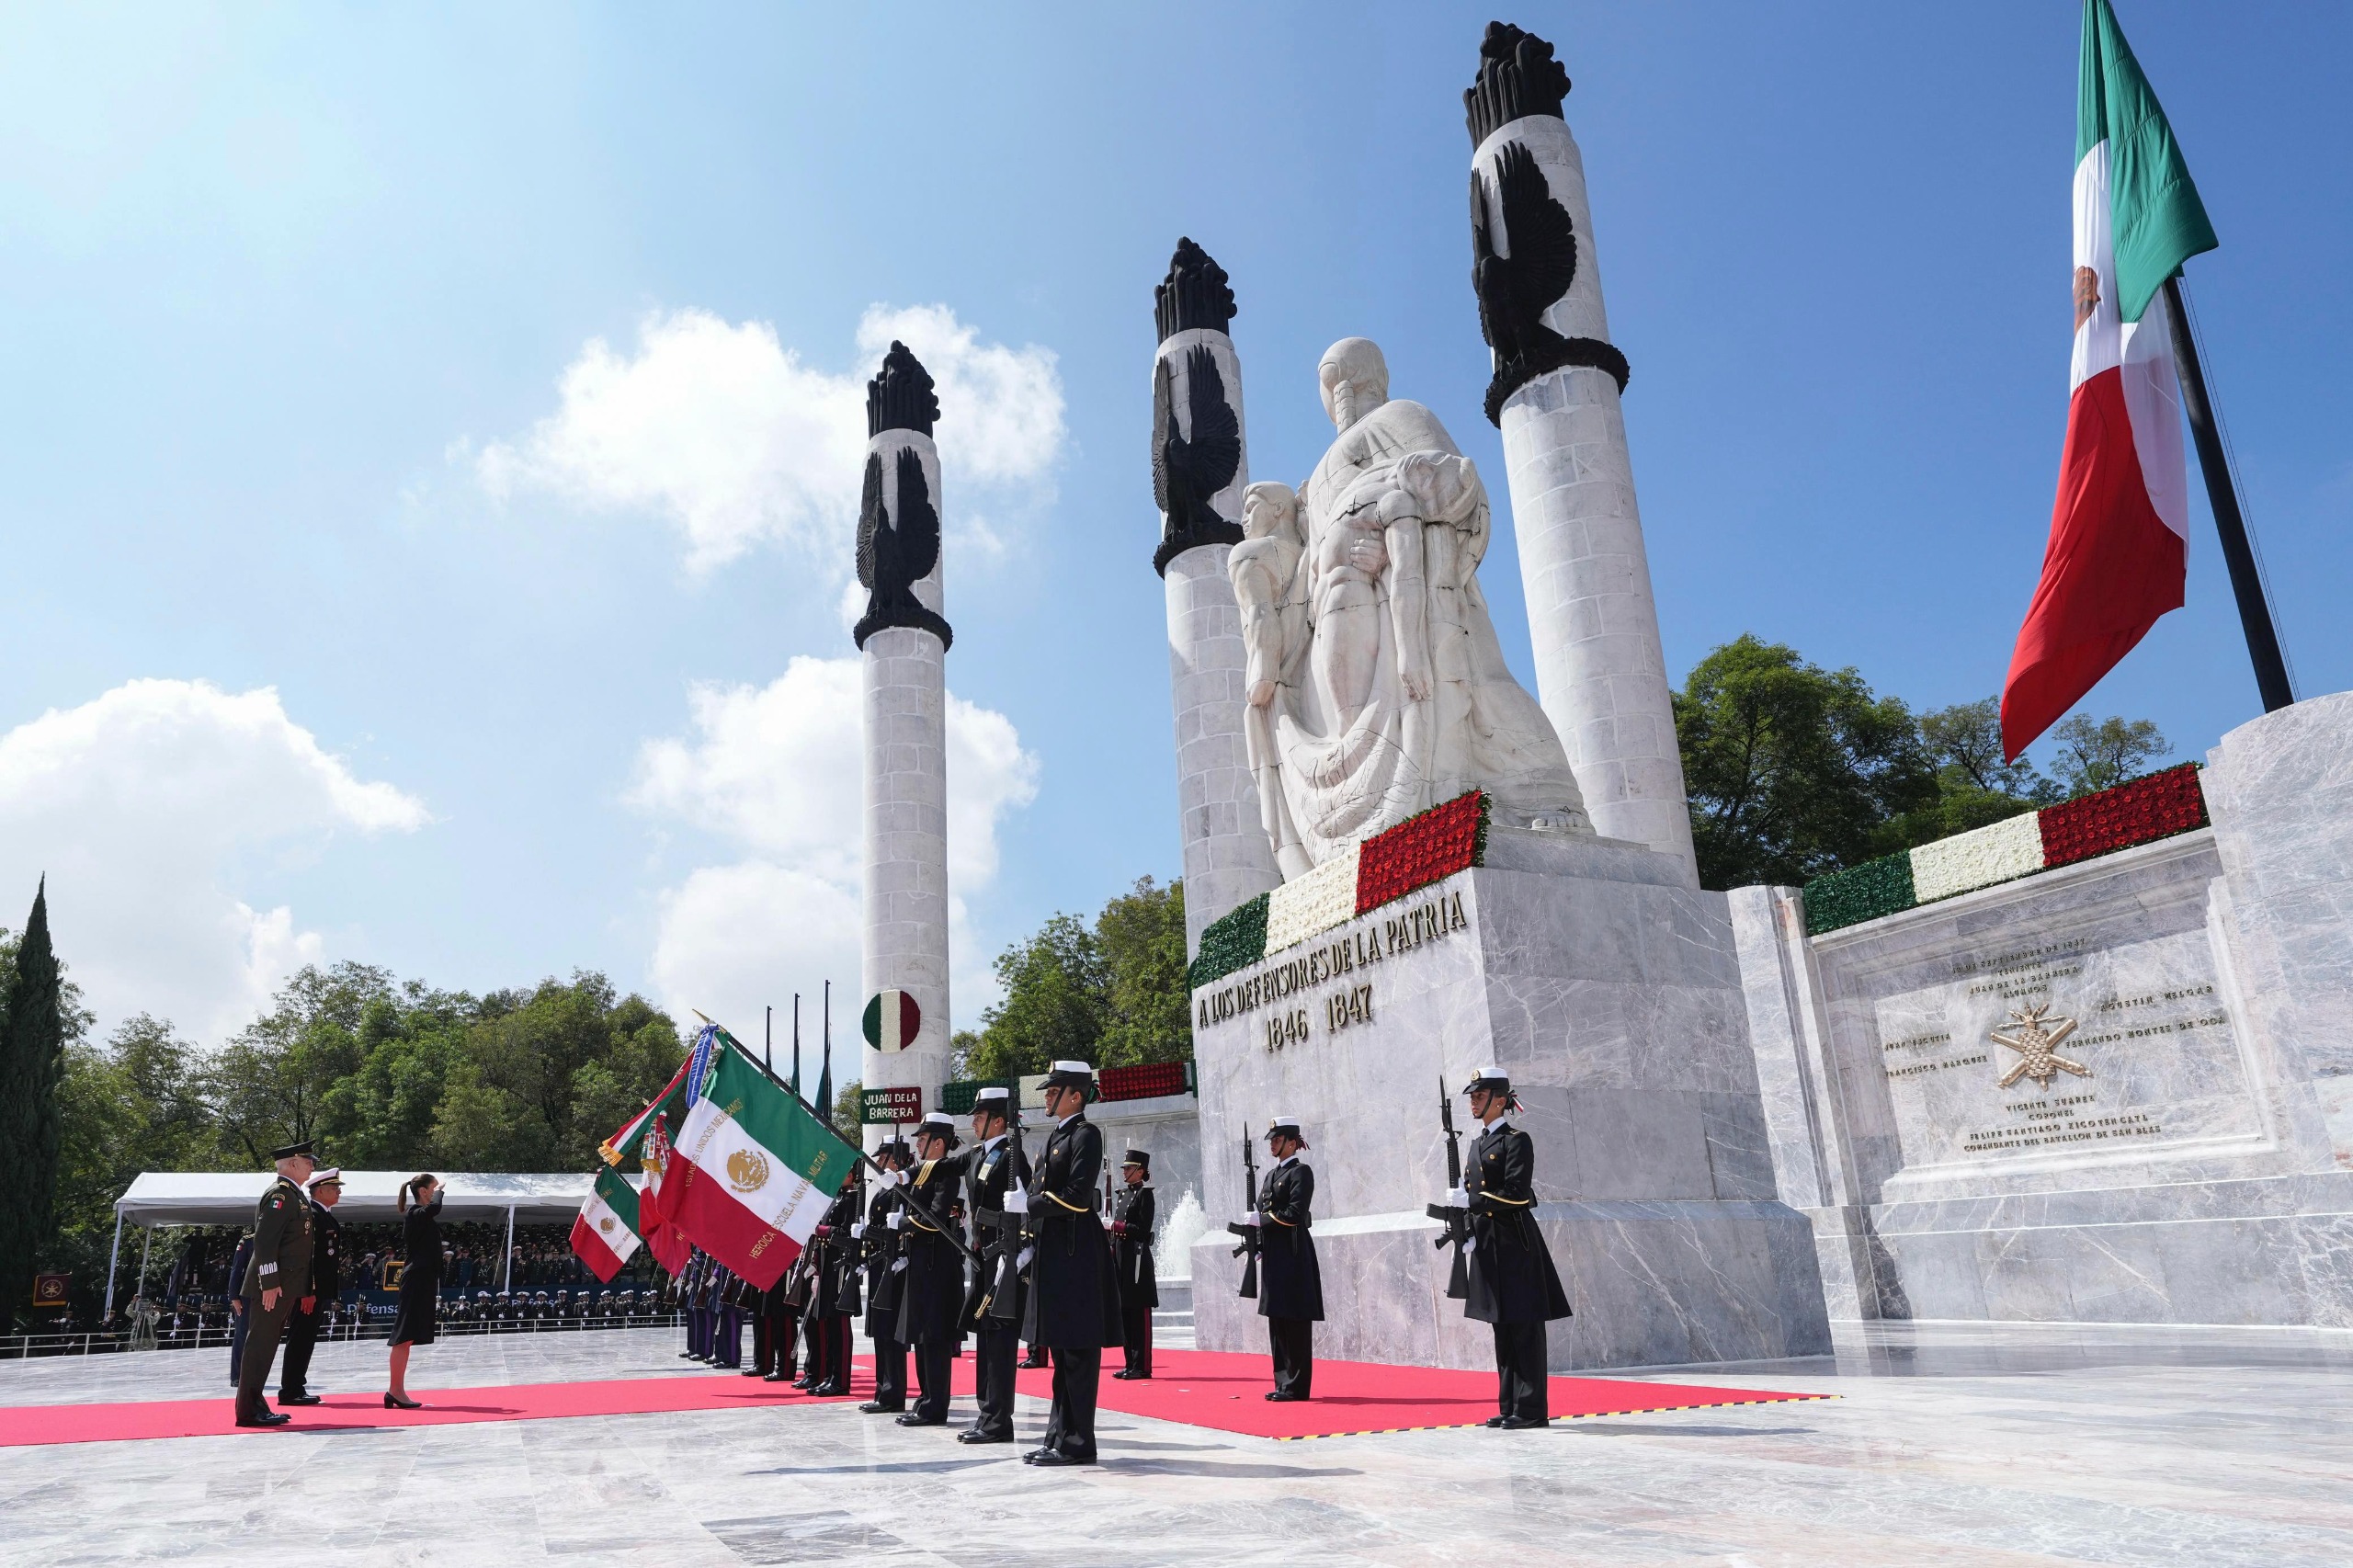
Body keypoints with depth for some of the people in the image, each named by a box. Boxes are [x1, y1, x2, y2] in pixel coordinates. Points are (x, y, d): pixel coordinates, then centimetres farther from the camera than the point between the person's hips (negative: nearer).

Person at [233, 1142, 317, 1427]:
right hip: (274, 1285, -10)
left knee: (265, 1345, 12)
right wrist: (270, 1283, -24)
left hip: (285, 1286, 10)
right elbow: (264, 1240, -20)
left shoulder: (292, 1195, 18)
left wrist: (303, 1290, 22)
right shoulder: (279, 1195, -13)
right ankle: (249, 1410, -3)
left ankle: (254, 1405, 18)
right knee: (260, 1345, -6)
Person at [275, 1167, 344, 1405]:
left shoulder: (326, 1217, 17)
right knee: (300, 1340, -5)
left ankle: (296, 1389, 19)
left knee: (305, 1341, 13)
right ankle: (290, 1391, 0)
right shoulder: (311, 1215, -14)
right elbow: (305, 1254, -21)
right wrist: (308, 1291, -24)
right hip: (309, 1292, -10)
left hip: (319, 1291, 10)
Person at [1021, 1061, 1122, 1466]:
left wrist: (1030, 1204, -13)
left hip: (1076, 1254, -10)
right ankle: (1059, 1436, 21)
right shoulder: (1055, 1137, 19)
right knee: (1062, 1348, 14)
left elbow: (1077, 1196, -20)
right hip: (1053, 1254, 10)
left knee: (1077, 1350, -4)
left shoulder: (1086, 1134, -9)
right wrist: (1032, 1245, 14)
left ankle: (1076, 1442, 1)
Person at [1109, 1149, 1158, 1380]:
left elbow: (1142, 1229, -14)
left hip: (1137, 1257, -8)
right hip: (1120, 1257, 8)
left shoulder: (1144, 1194, -6)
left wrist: (1116, 1226, -15)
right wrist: (1111, 1251, 11)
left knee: (1140, 1314, -5)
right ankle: (1131, 1364, 16)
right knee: (1124, 1312, 10)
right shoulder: (1123, 1194, 17)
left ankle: (1142, 1367, -3)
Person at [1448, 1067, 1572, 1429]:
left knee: (1523, 1327, -4)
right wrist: (1469, 1237, 10)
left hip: (1514, 1246, -8)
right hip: (1488, 1246, 8)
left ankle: (1531, 1409, 1)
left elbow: (1516, 1195, -17)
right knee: (1502, 1328, 12)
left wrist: (1469, 1200, -18)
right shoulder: (1478, 1144, 16)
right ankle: (1509, 1407, 18)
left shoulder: (1516, 1140, -9)